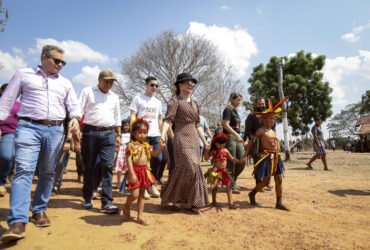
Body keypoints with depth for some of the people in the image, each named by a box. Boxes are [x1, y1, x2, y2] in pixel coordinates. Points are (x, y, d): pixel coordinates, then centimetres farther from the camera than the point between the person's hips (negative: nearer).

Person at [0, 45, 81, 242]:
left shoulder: (65, 83, 20)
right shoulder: (23, 74, 13)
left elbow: (74, 105, 16)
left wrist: (75, 117, -6)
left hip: (55, 130, 3)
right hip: (28, 127, -3)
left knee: (47, 173, 6)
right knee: (23, 170, -15)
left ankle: (40, 210, 20)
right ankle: (18, 222, -17)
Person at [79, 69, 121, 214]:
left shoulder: (114, 97, 19)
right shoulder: (87, 91, 9)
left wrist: (118, 135, 19)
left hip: (108, 133, 2)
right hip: (90, 131, -2)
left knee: (107, 166, -7)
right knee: (89, 167, 5)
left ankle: (106, 202, -6)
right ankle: (87, 198, 23)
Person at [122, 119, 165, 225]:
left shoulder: (146, 145, 10)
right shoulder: (131, 145, -8)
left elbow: (154, 154, 16)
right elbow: (129, 159, -14)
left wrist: (161, 148, -2)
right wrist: (132, 173, -21)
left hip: (145, 171, 6)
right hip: (135, 170, -6)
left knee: (142, 194, 11)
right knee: (135, 194, -8)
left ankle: (140, 216, 22)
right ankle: (126, 206, 25)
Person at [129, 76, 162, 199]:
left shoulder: (158, 102, 20)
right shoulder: (138, 98, 5)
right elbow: (133, 116, -1)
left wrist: (162, 133, 16)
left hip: (155, 135, 5)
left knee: (158, 159, 0)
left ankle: (152, 184, 18)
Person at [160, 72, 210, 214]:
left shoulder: (195, 104, 17)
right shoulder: (175, 101, -2)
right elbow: (168, 119, -14)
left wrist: (204, 141, 20)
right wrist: (163, 134, -32)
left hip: (194, 139, 7)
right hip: (181, 138, -7)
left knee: (195, 169, 5)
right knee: (188, 166, -16)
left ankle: (191, 202, 17)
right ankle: (170, 195, 5)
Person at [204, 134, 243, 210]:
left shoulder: (225, 150, 9)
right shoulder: (213, 151, -7)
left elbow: (231, 158, 19)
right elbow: (206, 158, -16)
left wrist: (239, 161, 7)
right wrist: (206, 150, -30)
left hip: (224, 171, 6)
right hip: (216, 171, -5)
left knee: (229, 185, 2)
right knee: (216, 186, 0)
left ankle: (230, 203, 8)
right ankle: (214, 201, 24)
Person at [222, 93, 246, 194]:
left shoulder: (235, 111, 18)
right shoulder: (228, 110, -8)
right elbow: (226, 125, -18)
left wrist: (239, 136, 16)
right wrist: (236, 134, -24)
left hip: (237, 137, 9)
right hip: (230, 137, -9)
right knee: (231, 162, -3)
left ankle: (233, 180, 24)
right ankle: (231, 185, 9)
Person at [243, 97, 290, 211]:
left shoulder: (273, 132, 16)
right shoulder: (261, 130, -6)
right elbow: (252, 141, -3)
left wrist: (276, 155, 17)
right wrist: (246, 153, -3)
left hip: (275, 158, 7)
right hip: (266, 157, -7)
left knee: (279, 179, 4)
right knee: (265, 181, -3)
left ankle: (279, 203, 12)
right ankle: (252, 194, 21)